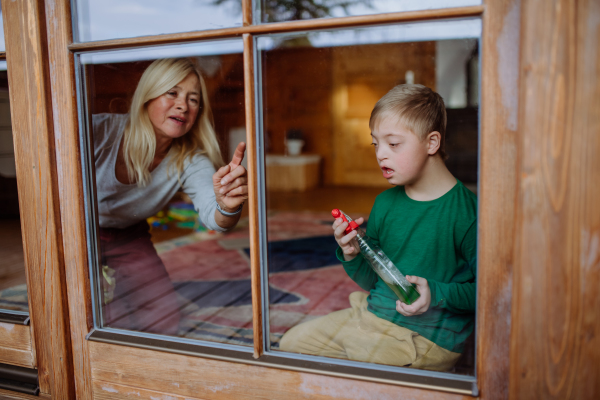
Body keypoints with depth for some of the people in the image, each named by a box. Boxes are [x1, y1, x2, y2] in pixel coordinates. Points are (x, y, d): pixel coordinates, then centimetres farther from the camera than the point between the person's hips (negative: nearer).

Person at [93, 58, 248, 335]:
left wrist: (228, 207, -60)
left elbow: (212, 217, -34)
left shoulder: (190, 162, -20)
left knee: (162, 317, 2)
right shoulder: (100, 131, -30)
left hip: (129, 238, 3)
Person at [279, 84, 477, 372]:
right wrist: (352, 256, -10)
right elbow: (373, 281, 10)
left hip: (424, 335, -7)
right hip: (372, 313, 7)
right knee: (292, 343, 11)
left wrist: (437, 294, -24)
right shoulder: (385, 202, 4)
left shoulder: (465, 210, -17)